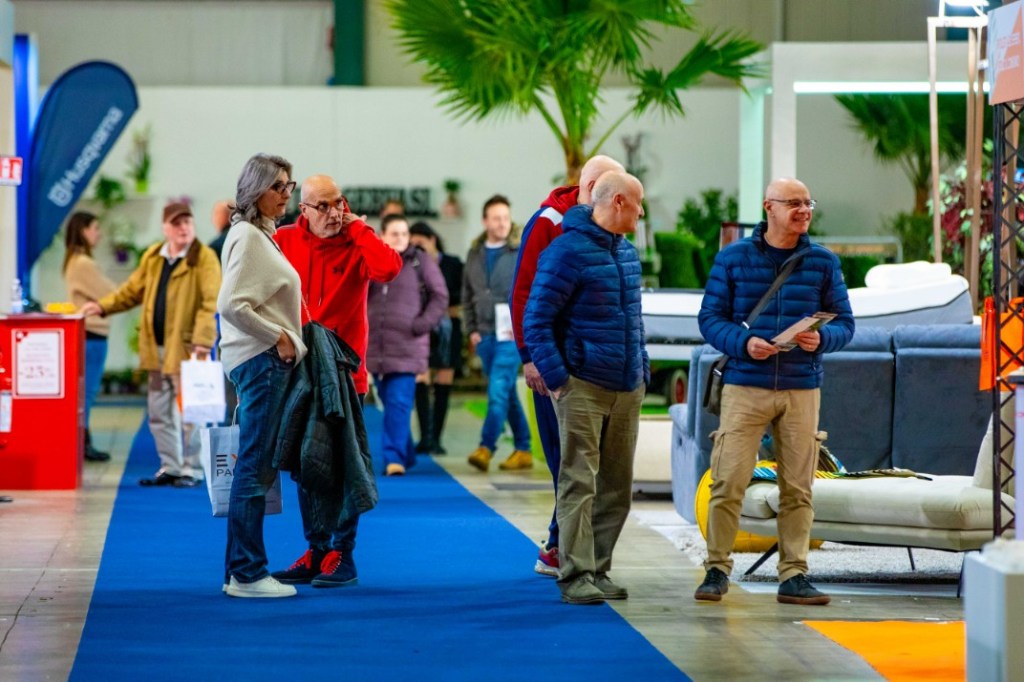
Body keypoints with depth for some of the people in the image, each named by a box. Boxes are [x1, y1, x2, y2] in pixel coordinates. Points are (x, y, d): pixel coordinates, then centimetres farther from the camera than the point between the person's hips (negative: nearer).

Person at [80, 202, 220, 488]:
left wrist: (202, 339, -24)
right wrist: (103, 306, 8)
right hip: (157, 347, 7)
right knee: (159, 411, 11)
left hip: (185, 346, -7)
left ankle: (192, 470, 5)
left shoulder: (204, 258, -7)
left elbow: (210, 301, -15)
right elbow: (132, 291, 20)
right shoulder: (152, 257, 12)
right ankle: (170, 467, 21)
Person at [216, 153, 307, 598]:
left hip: (271, 361, 10)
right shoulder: (248, 236, -13)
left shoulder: (263, 235, 17)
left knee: (257, 468, 11)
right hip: (260, 360, -10)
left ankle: (240, 571, 15)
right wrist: (278, 337, -15)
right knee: (255, 467, -8)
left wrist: (287, 339, 14)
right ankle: (248, 574, -6)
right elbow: (231, 305, -22)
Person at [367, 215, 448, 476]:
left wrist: (422, 324, -9)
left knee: (399, 403, -13)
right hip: (375, 346, 4)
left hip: (407, 348, -4)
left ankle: (394, 458, -15)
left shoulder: (421, 262, 1)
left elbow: (440, 296, 1)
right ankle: (406, 455, 24)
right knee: (389, 402, 11)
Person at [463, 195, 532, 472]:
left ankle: (486, 447, -16)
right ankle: (523, 450, 18)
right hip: (485, 335, 5)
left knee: (498, 391, -14)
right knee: (507, 394, 10)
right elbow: (467, 296, 16)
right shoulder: (474, 254, 11)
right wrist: (472, 329, 8)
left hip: (512, 335, -5)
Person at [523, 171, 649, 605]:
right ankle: (576, 577, -8)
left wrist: (643, 371, 15)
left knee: (617, 487, 10)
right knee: (579, 483, -8)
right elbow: (535, 321, -12)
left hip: (627, 389, 8)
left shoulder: (627, 251, 15)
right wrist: (556, 379, -17)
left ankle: (598, 570, 17)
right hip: (584, 387, -8)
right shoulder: (568, 251, -11)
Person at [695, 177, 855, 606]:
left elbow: (844, 322, 10)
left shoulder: (823, 262, 8)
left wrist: (822, 339, -12)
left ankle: (793, 575, 10)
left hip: (802, 389, 2)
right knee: (728, 481, -7)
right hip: (745, 386, -2)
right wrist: (743, 342, -15)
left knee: (798, 487, 3)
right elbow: (710, 317, 2)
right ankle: (716, 569, 5)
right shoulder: (733, 258, 3)